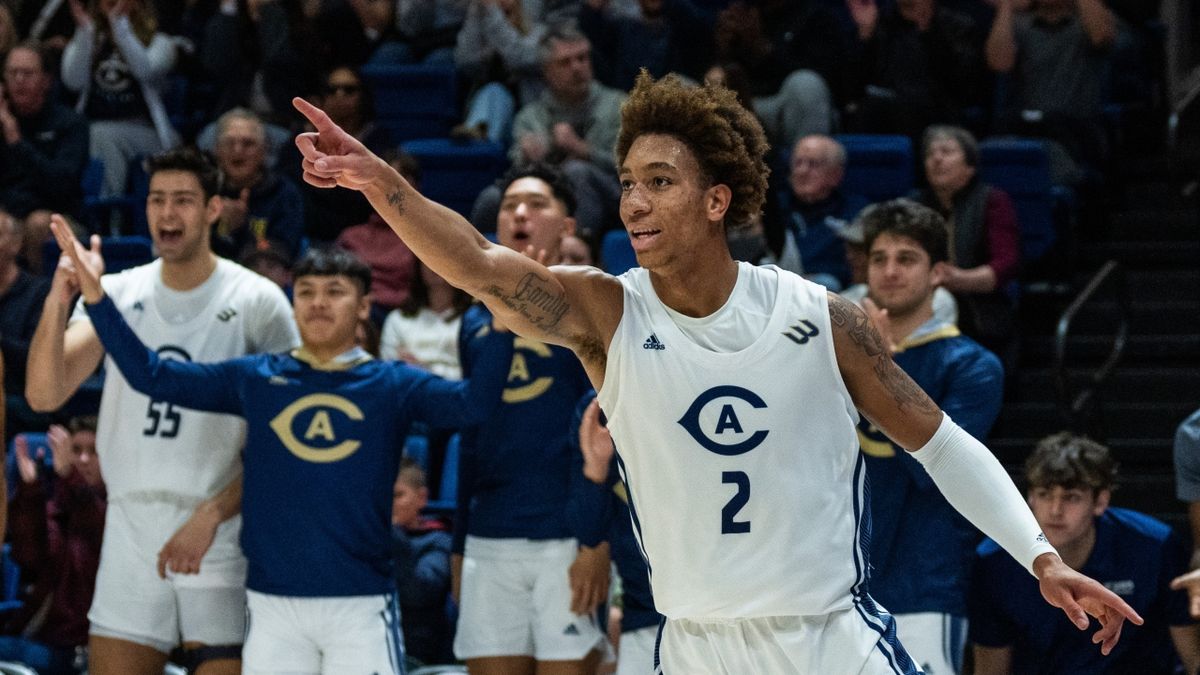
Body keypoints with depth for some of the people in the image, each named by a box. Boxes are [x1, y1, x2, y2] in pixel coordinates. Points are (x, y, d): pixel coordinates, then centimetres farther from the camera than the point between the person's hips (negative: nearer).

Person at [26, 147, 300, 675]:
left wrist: (212, 514, -18)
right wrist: (58, 302, -21)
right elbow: (44, 394, -5)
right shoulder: (116, 293, 7)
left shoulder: (257, 302, -4)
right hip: (131, 530, 4)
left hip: (223, 535, -4)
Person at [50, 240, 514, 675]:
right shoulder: (255, 379, 8)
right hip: (272, 603, 2)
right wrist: (95, 296, -3)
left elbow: (473, 402, -14)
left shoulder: (391, 385, 3)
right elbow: (150, 374, 7)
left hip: (361, 604, -2)